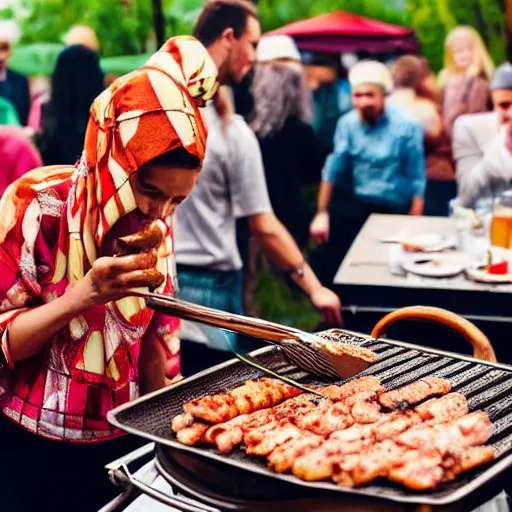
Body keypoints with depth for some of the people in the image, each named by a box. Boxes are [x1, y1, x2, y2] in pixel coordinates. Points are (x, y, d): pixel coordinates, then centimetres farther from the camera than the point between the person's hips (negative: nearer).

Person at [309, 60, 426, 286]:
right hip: (352, 207, 2)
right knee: (326, 262, -4)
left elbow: (417, 180, -8)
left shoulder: (406, 127, -10)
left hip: (394, 212, -2)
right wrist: (322, 213, 4)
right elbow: (333, 170, 5)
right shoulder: (347, 123, -2)